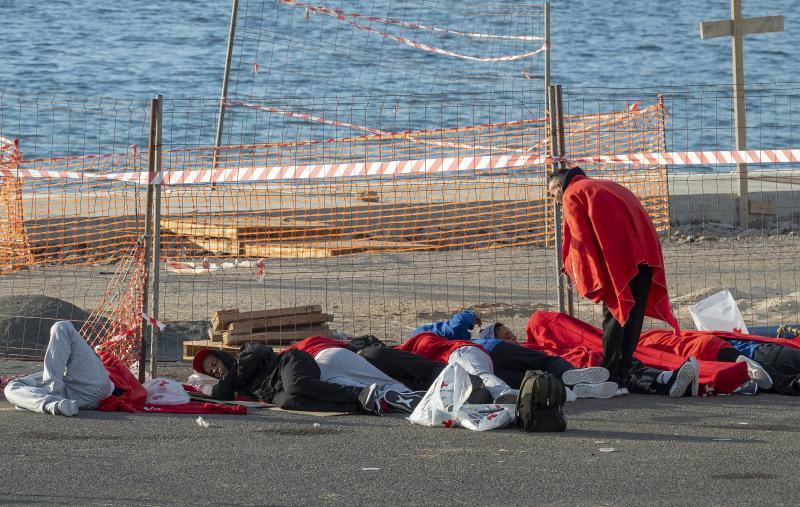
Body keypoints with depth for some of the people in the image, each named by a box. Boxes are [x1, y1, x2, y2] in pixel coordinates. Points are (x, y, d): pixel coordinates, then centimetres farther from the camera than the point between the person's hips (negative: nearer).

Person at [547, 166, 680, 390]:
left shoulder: (572, 195, 8)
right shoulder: (606, 186, 32)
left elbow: (580, 238, -4)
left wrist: (574, 271, -1)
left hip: (618, 257, -7)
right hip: (646, 249, 7)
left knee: (613, 312, -3)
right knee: (634, 313, 10)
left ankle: (609, 373, -4)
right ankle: (625, 370, 12)